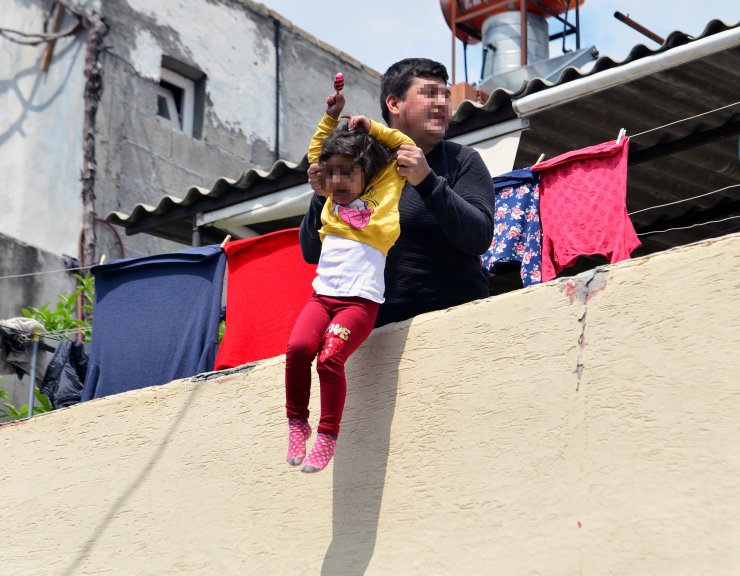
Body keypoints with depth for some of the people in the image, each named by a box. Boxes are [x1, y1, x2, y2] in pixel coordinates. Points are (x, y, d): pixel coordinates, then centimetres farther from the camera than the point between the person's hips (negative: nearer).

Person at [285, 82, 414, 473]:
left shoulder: (384, 191, 9)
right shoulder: (331, 199, 21)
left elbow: (408, 148, 13)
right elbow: (315, 152, 36)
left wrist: (372, 129, 13)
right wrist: (331, 118, 28)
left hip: (360, 301, -4)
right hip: (322, 296, 4)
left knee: (330, 357, -26)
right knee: (298, 347, -23)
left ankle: (328, 435, -16)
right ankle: (297, 422, -8)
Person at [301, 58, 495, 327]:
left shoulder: (463, 161, 6)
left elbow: (479, 238, -10)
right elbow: (312, 253, 10)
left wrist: (428, 182, -21)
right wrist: (323, 198, -8)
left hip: (453, 315, -3)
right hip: (379, 324, 3)